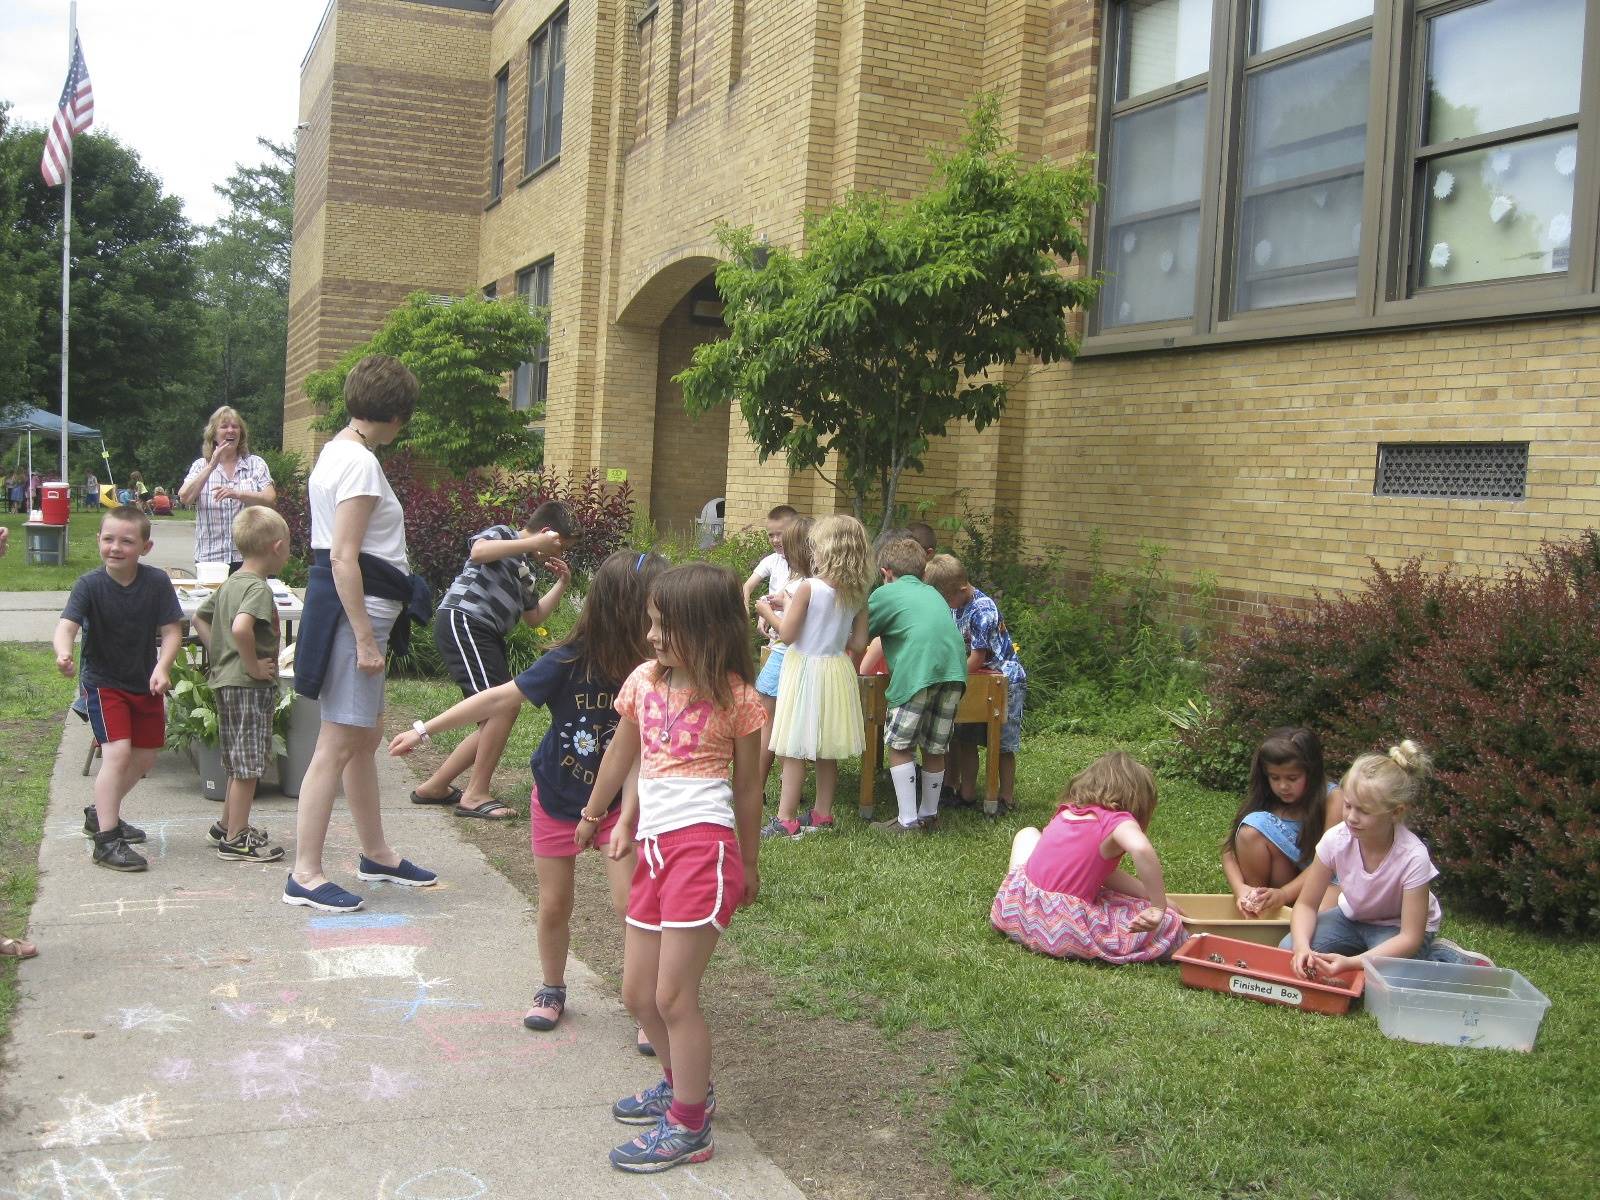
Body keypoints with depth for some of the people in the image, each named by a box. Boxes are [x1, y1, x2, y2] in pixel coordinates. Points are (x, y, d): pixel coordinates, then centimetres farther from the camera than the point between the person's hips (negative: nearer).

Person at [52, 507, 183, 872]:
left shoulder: (157, 582, -12)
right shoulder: (90, 585, -17)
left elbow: (171, 630, -10)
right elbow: (67, 625, -29)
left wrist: (162, 668, -27)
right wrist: (63, 653, -50)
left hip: (145, 684, 4)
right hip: (103, 682, -4)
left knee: (145, 758, 13)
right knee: (117, 752, -17)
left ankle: (101, 813, 37)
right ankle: (106, 841, -11)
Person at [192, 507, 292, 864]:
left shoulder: (230, 583, 12)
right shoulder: (258, 588, -17)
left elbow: (200, 618, 22)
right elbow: (240, 627, -34)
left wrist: (220, 651, 15)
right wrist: (253, 665, -23)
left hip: (225, 679, 10)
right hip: (250, 686, -10)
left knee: (240, 763, 21)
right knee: (247, 765, -2)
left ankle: (228, 825, 32)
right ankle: (236, 839, 5)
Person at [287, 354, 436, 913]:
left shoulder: (335, 452, 15)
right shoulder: (360, 463, -16)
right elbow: (344, 559, -21)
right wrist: (366, 640, -21)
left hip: (349, 609, 11)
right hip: (355, 612, -11)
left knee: (367, 736, 18)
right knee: (338, 744, -5)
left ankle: (375, 854, 31)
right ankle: (304, 875, 1)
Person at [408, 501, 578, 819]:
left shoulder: (525, 571, 28)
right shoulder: (502, 534, 1)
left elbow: (535, 618, 31)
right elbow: (478, 551, -22)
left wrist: (562, 583, 25)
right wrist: (533, 544, -21)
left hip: (487, 636, 10)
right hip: (462, 621, -10)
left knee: (496, 719, 8)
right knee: (505, 705, -18)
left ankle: (434, 787, 16)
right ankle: (475, 795, -9)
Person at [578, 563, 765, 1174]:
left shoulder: (736, 698, -6)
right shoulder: (645, 681, 7)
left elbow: (748, 787, 3)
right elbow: (622, 755, 23)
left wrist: (748, 864, 9)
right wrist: (595, 815, 34)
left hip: (702, 845, -6)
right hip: (654, 847, 7)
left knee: (673, 994, -5)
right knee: (638, 992, 13)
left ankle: (689, 1126, 10)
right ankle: (682, 1083, 36)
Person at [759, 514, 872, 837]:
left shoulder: (808, 587, -17)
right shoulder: (858, 593, 0)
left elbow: (787, 634, -13)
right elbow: (859, 644, 3)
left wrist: (769, 613, 4)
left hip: (805, 668, -6)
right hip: (838, 669, 6)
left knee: (794, 750, -2)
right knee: (827, 750, 15)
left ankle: (786, 819, 0)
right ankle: (822, 814, 24)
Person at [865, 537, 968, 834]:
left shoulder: (885, 593, 10)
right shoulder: (933, 594, 29)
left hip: (917, 673, -6)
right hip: (954, 672, 6)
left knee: (899, 746, 4)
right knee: (935, 749, 16)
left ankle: (908, 820, 2)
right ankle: (929, 814, 27)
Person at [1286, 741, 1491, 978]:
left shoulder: (1413, 857, -33)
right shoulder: (1336, 839, -24)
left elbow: (1409, 938, -28)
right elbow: (1306, 905, -14)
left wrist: (1351, 963, -41)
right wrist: (1302, 946, -35)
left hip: (1398, 928, -4)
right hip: (1352, 917, 4)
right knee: (1288, 949, -18)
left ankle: (1439, 956, -2)